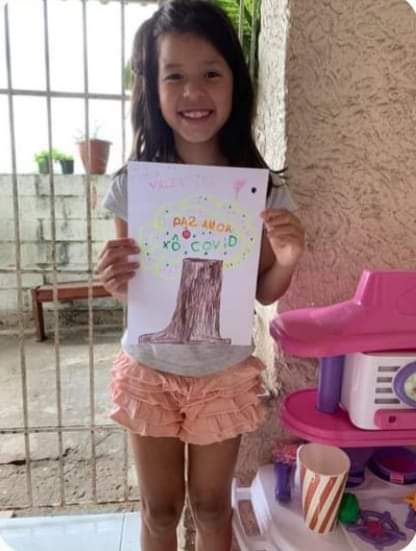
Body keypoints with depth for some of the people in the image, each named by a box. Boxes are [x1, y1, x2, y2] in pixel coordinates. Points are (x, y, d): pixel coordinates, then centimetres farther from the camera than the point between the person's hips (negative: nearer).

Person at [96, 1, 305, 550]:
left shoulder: (262, 187, -11)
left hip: (225, 374, 0)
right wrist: (116, 282, -24)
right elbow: (129, 286, -2)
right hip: (150, 371, 1)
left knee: (211, 505, 21)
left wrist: (288, 259, -22)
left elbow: (264, 292, -3)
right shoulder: (134, 183, -11)